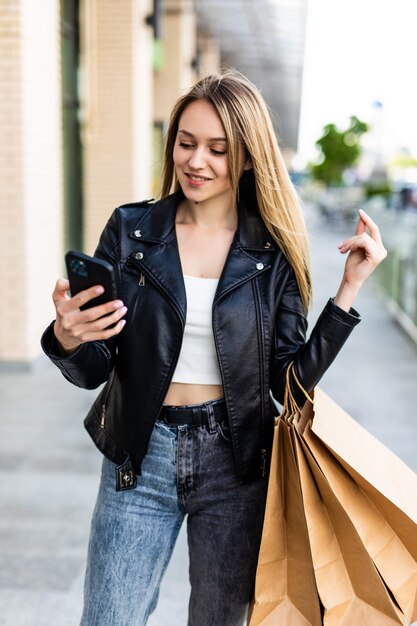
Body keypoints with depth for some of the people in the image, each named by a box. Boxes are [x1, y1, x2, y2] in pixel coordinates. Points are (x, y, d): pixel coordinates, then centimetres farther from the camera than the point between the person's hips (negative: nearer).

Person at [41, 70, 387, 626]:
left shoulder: (273, 253, -2)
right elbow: (92, 371, -2)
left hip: (234, 462, 1)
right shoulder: (130, 230, -3)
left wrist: (349, 289, -9)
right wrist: (67, 339, -25)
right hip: (140, 459, 0)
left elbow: (292, 381, -5)